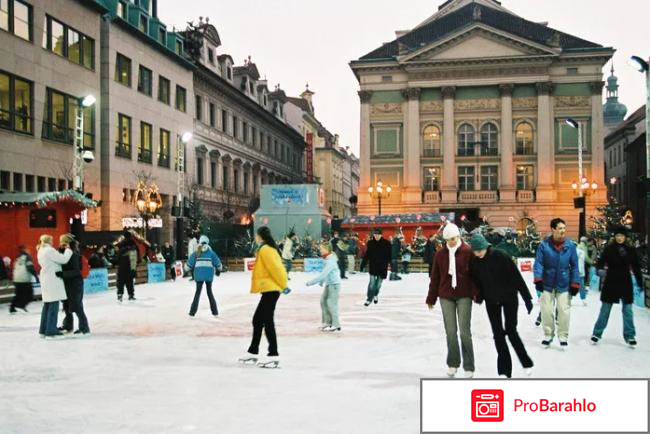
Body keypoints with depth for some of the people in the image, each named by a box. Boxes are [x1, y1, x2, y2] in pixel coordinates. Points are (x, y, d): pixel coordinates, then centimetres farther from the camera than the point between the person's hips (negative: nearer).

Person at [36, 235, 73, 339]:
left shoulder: (41, 251, 15)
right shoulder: (49, 250, -14)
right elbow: (64, 259, -18)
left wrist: (61, 250, 4)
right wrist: (68, 249, -5)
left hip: (46, 281, 10)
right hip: (53, 280, -10)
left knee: (47, 305, 15)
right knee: (53, 306, -6)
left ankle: (44, 330, 20)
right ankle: (51, 332, -5)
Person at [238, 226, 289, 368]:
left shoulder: (265, 250, -14)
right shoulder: (268, 249, 17)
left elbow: (275, 268, -19)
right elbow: (276, 268, 15)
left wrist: (283, 285, -12)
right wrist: (282, 285, 10)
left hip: (270, 290, -11)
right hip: (269, 290, 11)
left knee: (267, 322, -9)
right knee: (257, 320, 16)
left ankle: (273, 355, -8)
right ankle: (253, 352, 25)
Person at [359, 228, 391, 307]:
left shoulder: (386, 243, -8)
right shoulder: (370, 243, -3)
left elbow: (390, 255, -4)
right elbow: (366, 255, 1)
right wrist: (362, 265, -1)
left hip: (382, 267, 0)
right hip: (372, 266, 0)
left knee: (379, 283, 12)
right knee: (372, 282, -7)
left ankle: (375, 295, 39)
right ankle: (369, 299, 1)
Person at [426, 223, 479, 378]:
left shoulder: (468, 252, -5)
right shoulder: (440, 254, 4)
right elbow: (435, 278, 8)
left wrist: (476, 294, -9)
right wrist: (431, 298, 10)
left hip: (464, 296, -3)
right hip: (446, 296, 3)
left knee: (464, 331, -3)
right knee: (451, 331, 6)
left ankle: (468, 366, 7)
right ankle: (453, 363, 20)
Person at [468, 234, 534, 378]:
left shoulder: (500, 256, -18)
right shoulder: (474, 262, -7)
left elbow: (517, 276, -16)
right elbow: (476, 282, 5)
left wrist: (527, 298, -14)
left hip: (509, 298, -4)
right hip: (491, 301, 4)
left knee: (511, 331, -4)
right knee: (498, 334, 3)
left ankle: (527, 363, 18)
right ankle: (504, 370, 11)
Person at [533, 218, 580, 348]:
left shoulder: (570, 245, -7)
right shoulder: (544, 244, -11)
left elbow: (574, 266, -1)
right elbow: (538, 263, -10)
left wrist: (575, 283, -2)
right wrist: (538, 279, -21)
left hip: (564, 284, 1)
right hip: (547, 283, 0)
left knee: (564, 310, 5)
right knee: (546, 310, 9)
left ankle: (563, 336, 22)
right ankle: (548, 335, 26)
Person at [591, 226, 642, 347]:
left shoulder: (630, 250, 0)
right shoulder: (609, 249, -7)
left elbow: (636, 267, 6)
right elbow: (601, 261, -13)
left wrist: (640, 283, 8)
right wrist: (600, 268, -35)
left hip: (626, 283, 2)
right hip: (611, 283, -2)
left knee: (628, 310, 5)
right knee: (605, 309, 6)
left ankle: (629, 336, 13)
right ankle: (597, 333, 14)